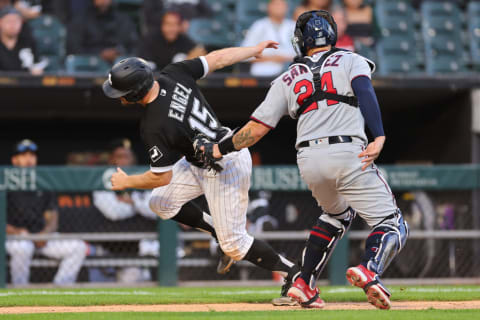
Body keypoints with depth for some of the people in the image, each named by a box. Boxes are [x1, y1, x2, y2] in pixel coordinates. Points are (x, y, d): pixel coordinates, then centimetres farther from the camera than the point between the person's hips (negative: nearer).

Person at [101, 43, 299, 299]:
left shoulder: (153, 127, -29)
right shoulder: (173, 75, -11)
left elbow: (162, 178, -19)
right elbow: (218, 58, -2)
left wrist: (127, 182, -1)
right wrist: (255, 50, 14)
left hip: (223, 170, -9)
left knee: (234, 244, -2)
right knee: (160, 203, 11)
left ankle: (292, 274, 9)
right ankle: (220, 232, 23)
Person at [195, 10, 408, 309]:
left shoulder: (288, 79, 20)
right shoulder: (351, 61, 14)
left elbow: (256, 128, 15)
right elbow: (364, 90, -8)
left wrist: (218, 149, 29)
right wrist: (379, 137, -21)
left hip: (308, 160, 4)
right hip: (349, 154, -4)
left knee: (337, 214, 32)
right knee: (392, 225, -1)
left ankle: (304, 283, 19)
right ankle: (370, 270, -33)